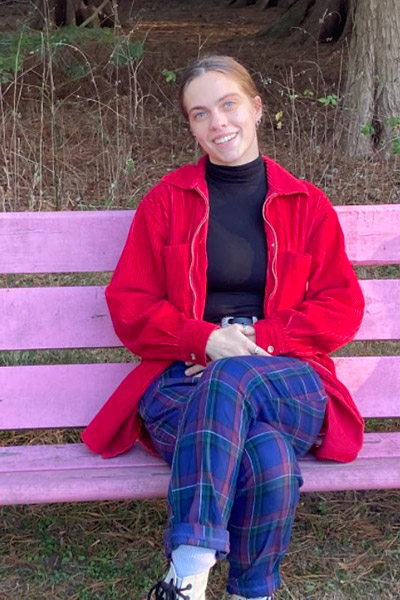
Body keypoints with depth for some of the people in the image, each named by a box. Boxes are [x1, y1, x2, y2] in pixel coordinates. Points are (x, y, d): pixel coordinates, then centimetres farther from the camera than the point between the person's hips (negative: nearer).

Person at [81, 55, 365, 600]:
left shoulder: (306, 204, 13)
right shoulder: (167, 200, 12)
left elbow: (342, 307, 8)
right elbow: (129, 306, 7)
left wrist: (259, 338, -9)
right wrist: (207, 339, -12)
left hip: (285, 383, 1)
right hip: (184, 379, 0)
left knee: (233, 377, -38)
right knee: (272, 459, -36)